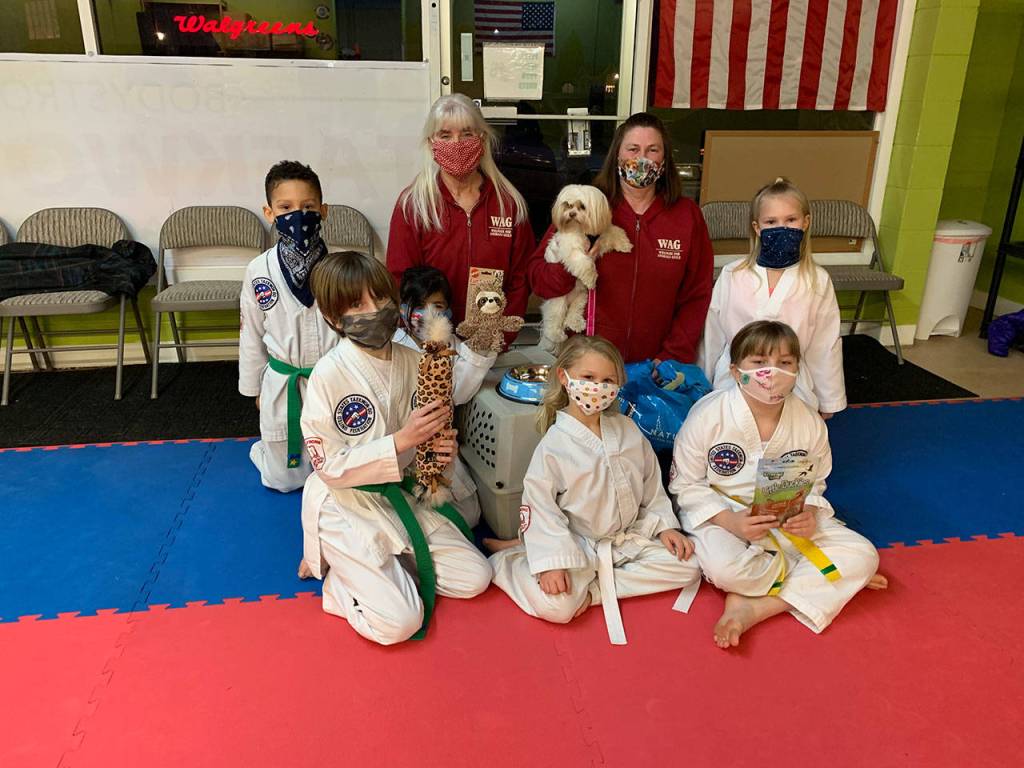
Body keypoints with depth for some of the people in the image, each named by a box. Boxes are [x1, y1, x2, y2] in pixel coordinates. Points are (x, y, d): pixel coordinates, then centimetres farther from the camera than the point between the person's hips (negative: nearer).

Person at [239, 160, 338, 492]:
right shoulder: (259, 271, -8)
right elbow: (251, 333, 4)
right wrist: (254, 388, 10)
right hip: (282, 387, 0)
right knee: (285, 478, 14)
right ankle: (263, 450, 46)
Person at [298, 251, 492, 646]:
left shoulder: (412, 361, -6)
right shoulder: (329, 374, -22)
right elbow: (330, 466, -20)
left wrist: (439, 447, -16)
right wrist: (402, 440, -29)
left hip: (399, 495, 6)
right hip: (346, 506, -6)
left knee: (475, 578, 4)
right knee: (400, 623, -14)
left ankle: (387, 564, 18)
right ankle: (336, 574, 12)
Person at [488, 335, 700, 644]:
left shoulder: (627, 429, 1)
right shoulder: (553, 444, -16)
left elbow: (652, 484, 11)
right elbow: (539, 505, -16)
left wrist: (665, 525, 3)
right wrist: (551, 562, -22)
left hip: (629, 538, 6)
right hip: (578, 545, -6)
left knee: (687, 566, -6)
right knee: (557, 606, -25)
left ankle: (594, 589, -9)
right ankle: (507, 559, 5)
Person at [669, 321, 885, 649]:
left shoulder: (810, 422, -8)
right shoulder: (708, 415, -18)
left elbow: (814, 484, 7)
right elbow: (687, 485, -11)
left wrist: (809, 514, -16)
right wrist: (729, 521, -26)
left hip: (787, 521, 4)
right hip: (720, 515, -4)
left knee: (862, 555, -14)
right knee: (724, 567, -36)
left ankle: (754, 607, -21)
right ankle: (835, 580, -9)